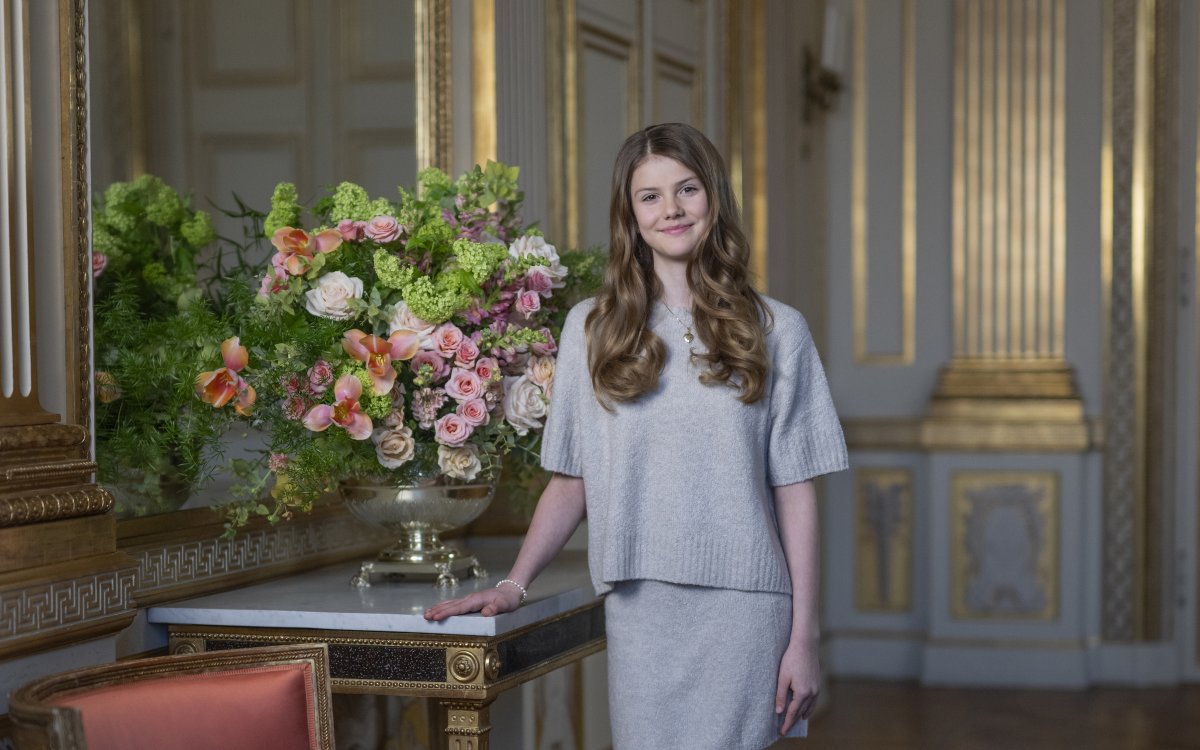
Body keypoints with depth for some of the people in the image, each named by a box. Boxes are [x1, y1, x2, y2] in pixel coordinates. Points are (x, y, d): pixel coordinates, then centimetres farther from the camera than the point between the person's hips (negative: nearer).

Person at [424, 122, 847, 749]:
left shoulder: (774, 332, 4)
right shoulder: (591, 328, 8)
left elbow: (795, 492, 2)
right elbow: (570, 484, 10)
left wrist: (803, 637, -1)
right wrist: (512, 585, -1)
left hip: (742, 609, -1)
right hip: (639, 608, 1)